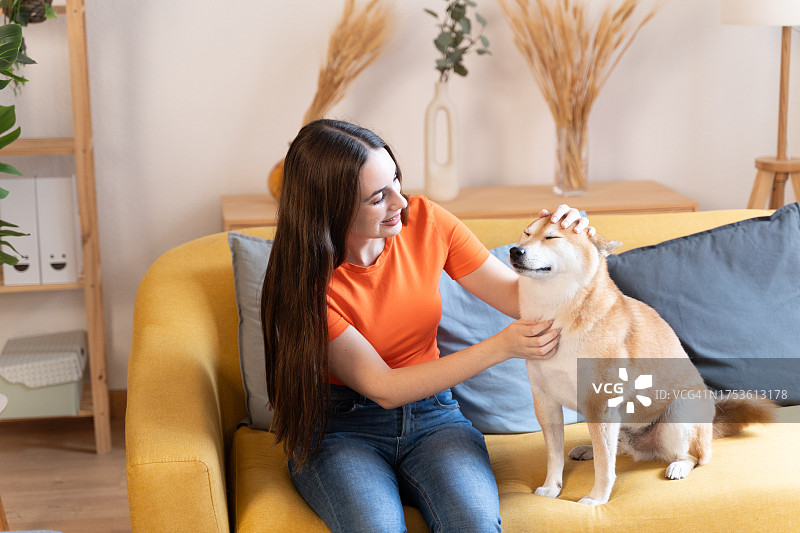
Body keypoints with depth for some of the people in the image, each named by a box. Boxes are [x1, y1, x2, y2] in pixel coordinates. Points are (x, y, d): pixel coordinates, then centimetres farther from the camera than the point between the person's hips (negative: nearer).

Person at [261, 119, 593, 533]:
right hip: (340, 430, -2)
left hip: (432, 416, 3)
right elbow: (382, 387, -20)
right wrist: (500, 347, -27)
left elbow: (518, 295, 2)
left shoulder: (425, 221, -6)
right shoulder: (304, 282, -18)